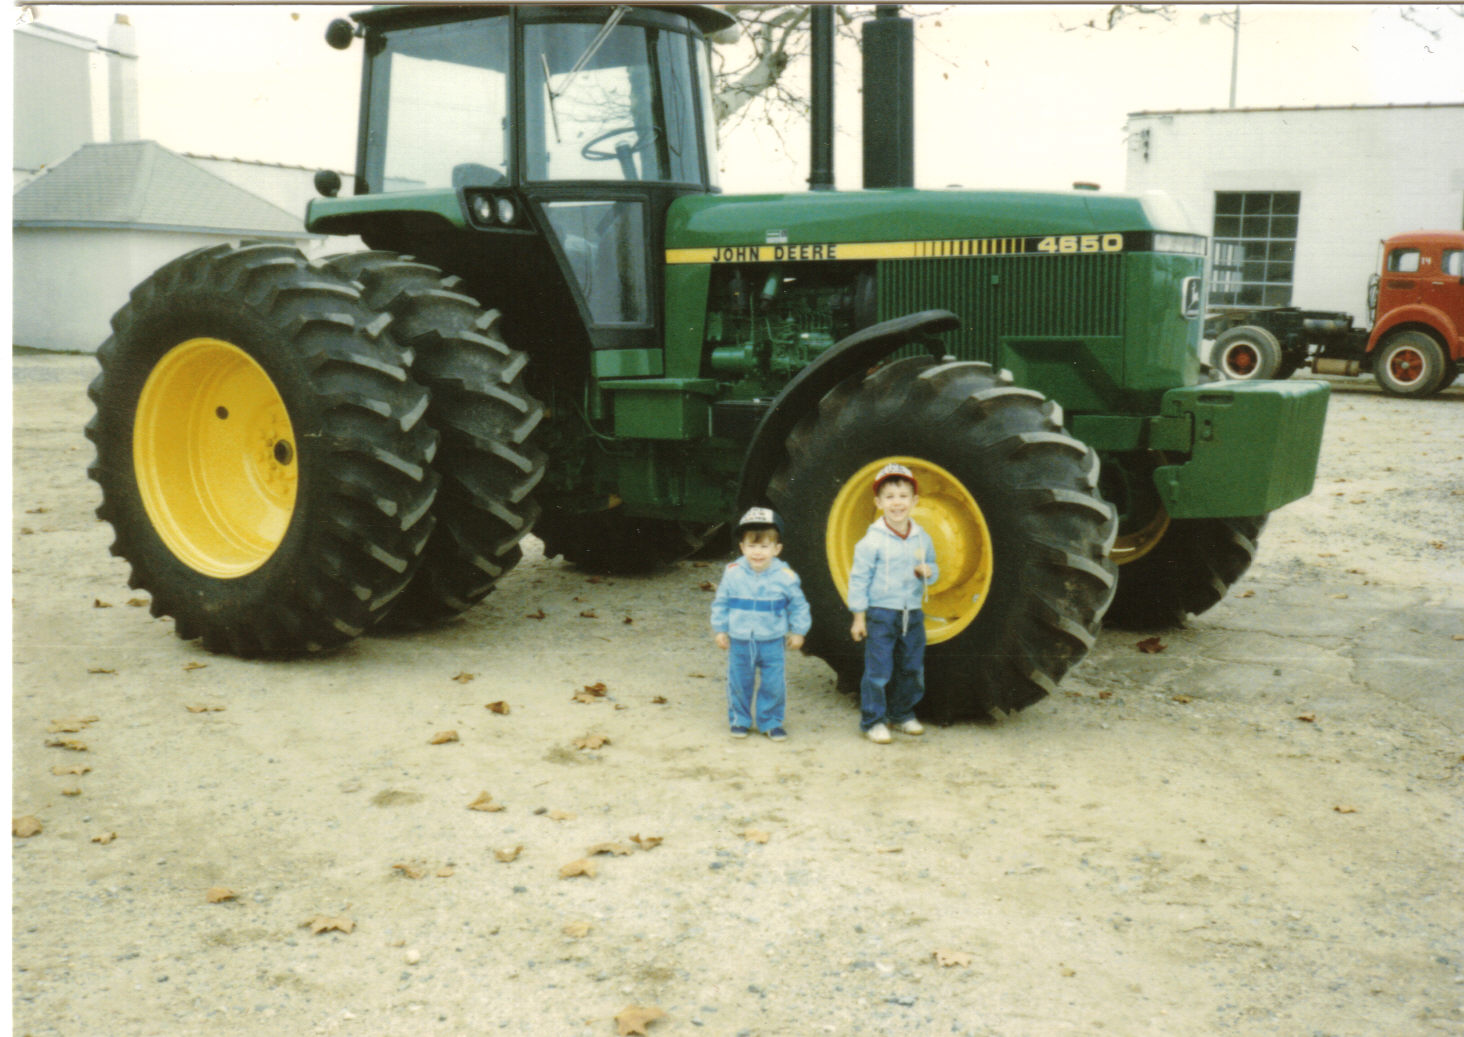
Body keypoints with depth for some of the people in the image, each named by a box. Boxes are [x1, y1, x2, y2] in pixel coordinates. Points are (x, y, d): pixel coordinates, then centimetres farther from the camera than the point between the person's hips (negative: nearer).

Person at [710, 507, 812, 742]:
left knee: (773, 684, 4)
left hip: (771, 641, -1)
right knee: (738, 682, 10)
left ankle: (771, 722, 22)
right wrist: (721, 629, 5)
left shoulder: (785, 576, -8)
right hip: (739, 641, 1)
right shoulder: (733, 573, -6)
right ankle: (739, 720, 28)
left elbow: (798, 605, 4)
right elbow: (721, 603, 4)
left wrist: (798, 631, 5)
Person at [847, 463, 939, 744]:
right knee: (878, 671, -3)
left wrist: (929, 571, -7)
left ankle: (902, 714, 29)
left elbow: (933, 568, 19)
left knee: (912, 670, 13)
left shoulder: (923, 539, 6)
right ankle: (873, 721, 8)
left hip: (913, 615, 5)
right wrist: (859, 616, -7)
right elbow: (859, 578, -6)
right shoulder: (872, 541, -9)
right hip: (881, 614, -5)